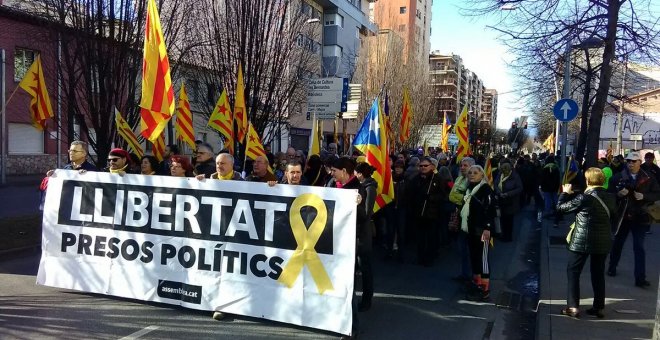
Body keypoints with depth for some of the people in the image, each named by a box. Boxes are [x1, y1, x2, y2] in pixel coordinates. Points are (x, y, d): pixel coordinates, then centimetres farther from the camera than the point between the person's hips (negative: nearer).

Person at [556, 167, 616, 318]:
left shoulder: (584, 197, -16)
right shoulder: (610, 197, 1)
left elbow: (561, 207, -9)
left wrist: (565, 193, 7)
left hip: (582, 241, -5)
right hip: (603, 241, 5)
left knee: (573, 272, 5)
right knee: (598, 273, 15)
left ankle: (573, 307, 2)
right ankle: (598, 307, 21)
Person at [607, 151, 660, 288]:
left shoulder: (649, 178, -1)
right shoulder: (618, 177, -1)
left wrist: (644, 196, -17)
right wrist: (618, 194, -18)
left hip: (640, 217, -1)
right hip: (622, 216, 2)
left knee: (639, 247, -5)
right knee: (617, 243, 17)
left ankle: (640, 278, -3)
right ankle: (612, 268, 37)